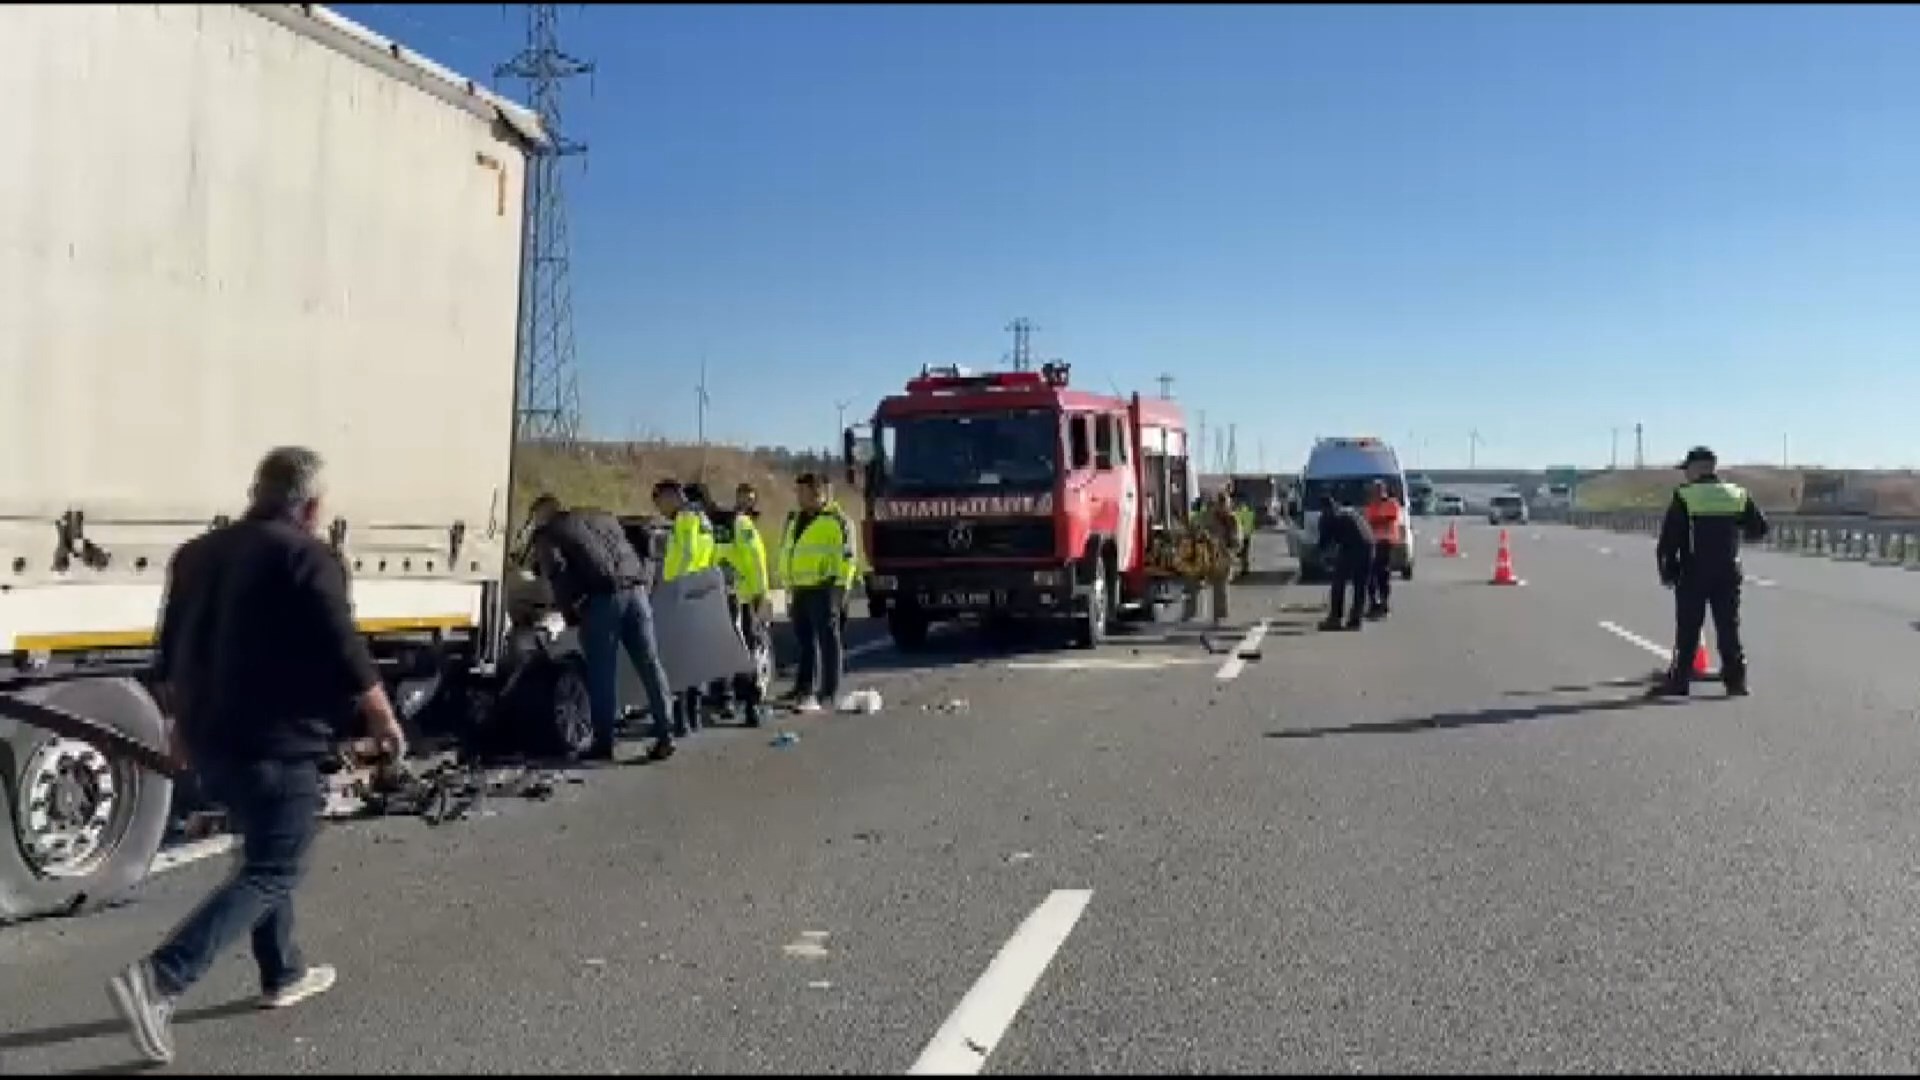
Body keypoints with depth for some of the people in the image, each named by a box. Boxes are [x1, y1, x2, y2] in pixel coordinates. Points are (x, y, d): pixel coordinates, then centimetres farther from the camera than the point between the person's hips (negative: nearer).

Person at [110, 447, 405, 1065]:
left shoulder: (197, 553, 11)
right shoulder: (308, 557, -13)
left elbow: (169, 652, 18)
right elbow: (346, 655, -16)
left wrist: (179, 721, 28)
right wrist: (383, 720, -4)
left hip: (210, 738, 9)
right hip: (275, 744, -9)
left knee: (265, 854, 23)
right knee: (272, 871, -2)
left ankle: (283, 975, 32)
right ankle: (157, 980, -13)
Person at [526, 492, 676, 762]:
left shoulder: (546, 536, 12)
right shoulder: (603, 518, 30)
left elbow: (556, 571, -6)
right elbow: (643, 553, 27)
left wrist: (570, 611, 0)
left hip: (600, 600, -5)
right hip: (635, 591, 5)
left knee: (601, 674, 3)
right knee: (650, 665, 7)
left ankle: (603, 743, 7)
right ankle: (665, 735, 6)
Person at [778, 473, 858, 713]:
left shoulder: (836, 520, -7)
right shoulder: (795, 520, 18)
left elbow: (848, 556, -9)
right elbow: (786, 554, 25)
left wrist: (840, 586, -13)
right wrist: (788, 587, 21)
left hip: (824, 589, -8)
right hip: (800, 589, 8)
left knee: (828, 638, -2)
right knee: (805, 639, 12)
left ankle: (830, 691, 2)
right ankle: (804, 688, 19)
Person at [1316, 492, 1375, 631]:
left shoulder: (1327, 517, 8)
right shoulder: (1350, 511, 27)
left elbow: (1325, 539, 9)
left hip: (1350, 548, -6)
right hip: (1367, 546, 6)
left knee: (1339, 583, 2)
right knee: (1359, 585, 14)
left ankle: (1334, 618, -1)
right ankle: (1355, 619, 14)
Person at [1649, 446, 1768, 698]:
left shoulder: (1684, 497, -7)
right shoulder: (1739, 495, 5)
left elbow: (1668, 539, -9)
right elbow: (1760, 529, 12)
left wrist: (1667, 572, 1)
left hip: (1693, 573, -3)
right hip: (1729, 572, 3)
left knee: (1688, 629, 1)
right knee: (1729, 627, 10)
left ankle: (1678, 680, 3)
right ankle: (1736, 679, 10)